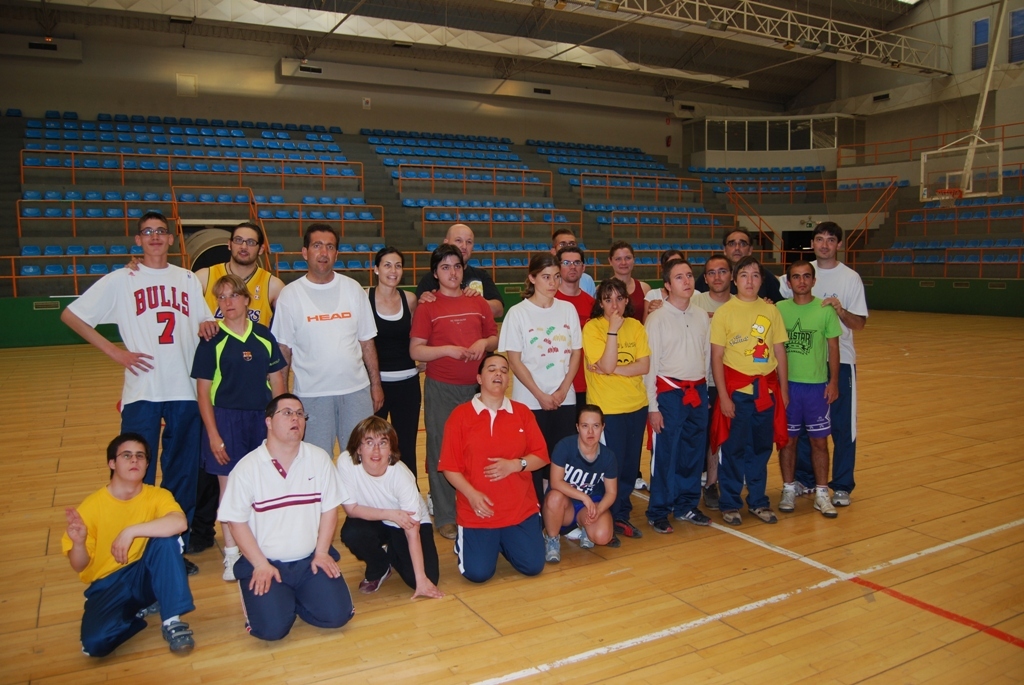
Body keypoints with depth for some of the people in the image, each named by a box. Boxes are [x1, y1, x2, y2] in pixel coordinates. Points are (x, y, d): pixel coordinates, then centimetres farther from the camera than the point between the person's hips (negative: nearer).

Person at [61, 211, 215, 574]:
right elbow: (70, 315, 2)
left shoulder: (188, 279, 11)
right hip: (142, 392, -3)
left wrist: (208, 326, -8)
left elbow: (204, 323, 17)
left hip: (185, 391, 3)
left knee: (182, 475, 8)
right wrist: (115, 352, -5)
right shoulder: (121, 280, 2)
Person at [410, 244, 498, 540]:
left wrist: (484, 342, -4)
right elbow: (415, 350, -4)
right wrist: (448, 349, -17)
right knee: (442, 450, 2)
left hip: (476, 386, 3)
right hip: (441, 389, -3)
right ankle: (445, 517, 14)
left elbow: (496, 337, 18)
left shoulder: (478, 303, 10)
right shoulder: (427, 307, 0)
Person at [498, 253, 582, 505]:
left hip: (564, 399, 3)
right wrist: (540, 395, -11)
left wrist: (562, 390, -6)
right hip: (530, 402, -3)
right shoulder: (518, 313, -5)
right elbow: (514, 360, -7)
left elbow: (576, 353, 7)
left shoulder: (568, 309, 5)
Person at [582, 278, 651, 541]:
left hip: (637, 405, 5)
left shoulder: (636, 326, 4)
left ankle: (622, 514, 27)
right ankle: (612, 518, 19)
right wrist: (613, 329, -21)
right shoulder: (592, 327, -10)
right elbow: (607, 365, -20)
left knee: (631, 465, 11)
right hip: (607, 408, -5)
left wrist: (613, 370, -16)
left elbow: (644, 366, -4)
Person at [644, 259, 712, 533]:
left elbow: (707, 355, 13)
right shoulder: (657, 318, -8)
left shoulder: (702, 316, 7)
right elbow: (650, 364, -8)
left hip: (698, 392, 5)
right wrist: (652, 406, -10)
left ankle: (687, 506, 27)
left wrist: (705, 392, 11)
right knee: (665, 455, 1)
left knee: (695, 453, 12)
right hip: (670, 393, -5)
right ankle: (658, 512, 14)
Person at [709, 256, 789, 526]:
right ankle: (730, 504, 19)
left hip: (766, 390, 3)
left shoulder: (771, 311, 5)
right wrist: (723, 396, -10)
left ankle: (758, 501, 27)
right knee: (734, 449, 5)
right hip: (736, 390, -3)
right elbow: (716, 357, -7)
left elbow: (780, 351, 8)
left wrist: (783, 388, 6)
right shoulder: (724, 312, -5)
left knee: (761, 448, 12)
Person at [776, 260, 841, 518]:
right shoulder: (779, 309, -1)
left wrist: (833, 381, -1)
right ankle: (789, 489, 22)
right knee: (787, 439, 8)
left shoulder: (825, 310, -2)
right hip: (786, 383, 0)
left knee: (819, 440, 6)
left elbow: (833, 347, 2)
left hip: (816, 384, 0)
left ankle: (821, 493, 18)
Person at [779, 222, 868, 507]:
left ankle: (842, 486, 15)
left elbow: (859, 323, -6)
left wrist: (840, 309, -23)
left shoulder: (850, 278, -3)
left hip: (839, 360, -3)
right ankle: (804, 478, 25)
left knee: (842, 425, 3)